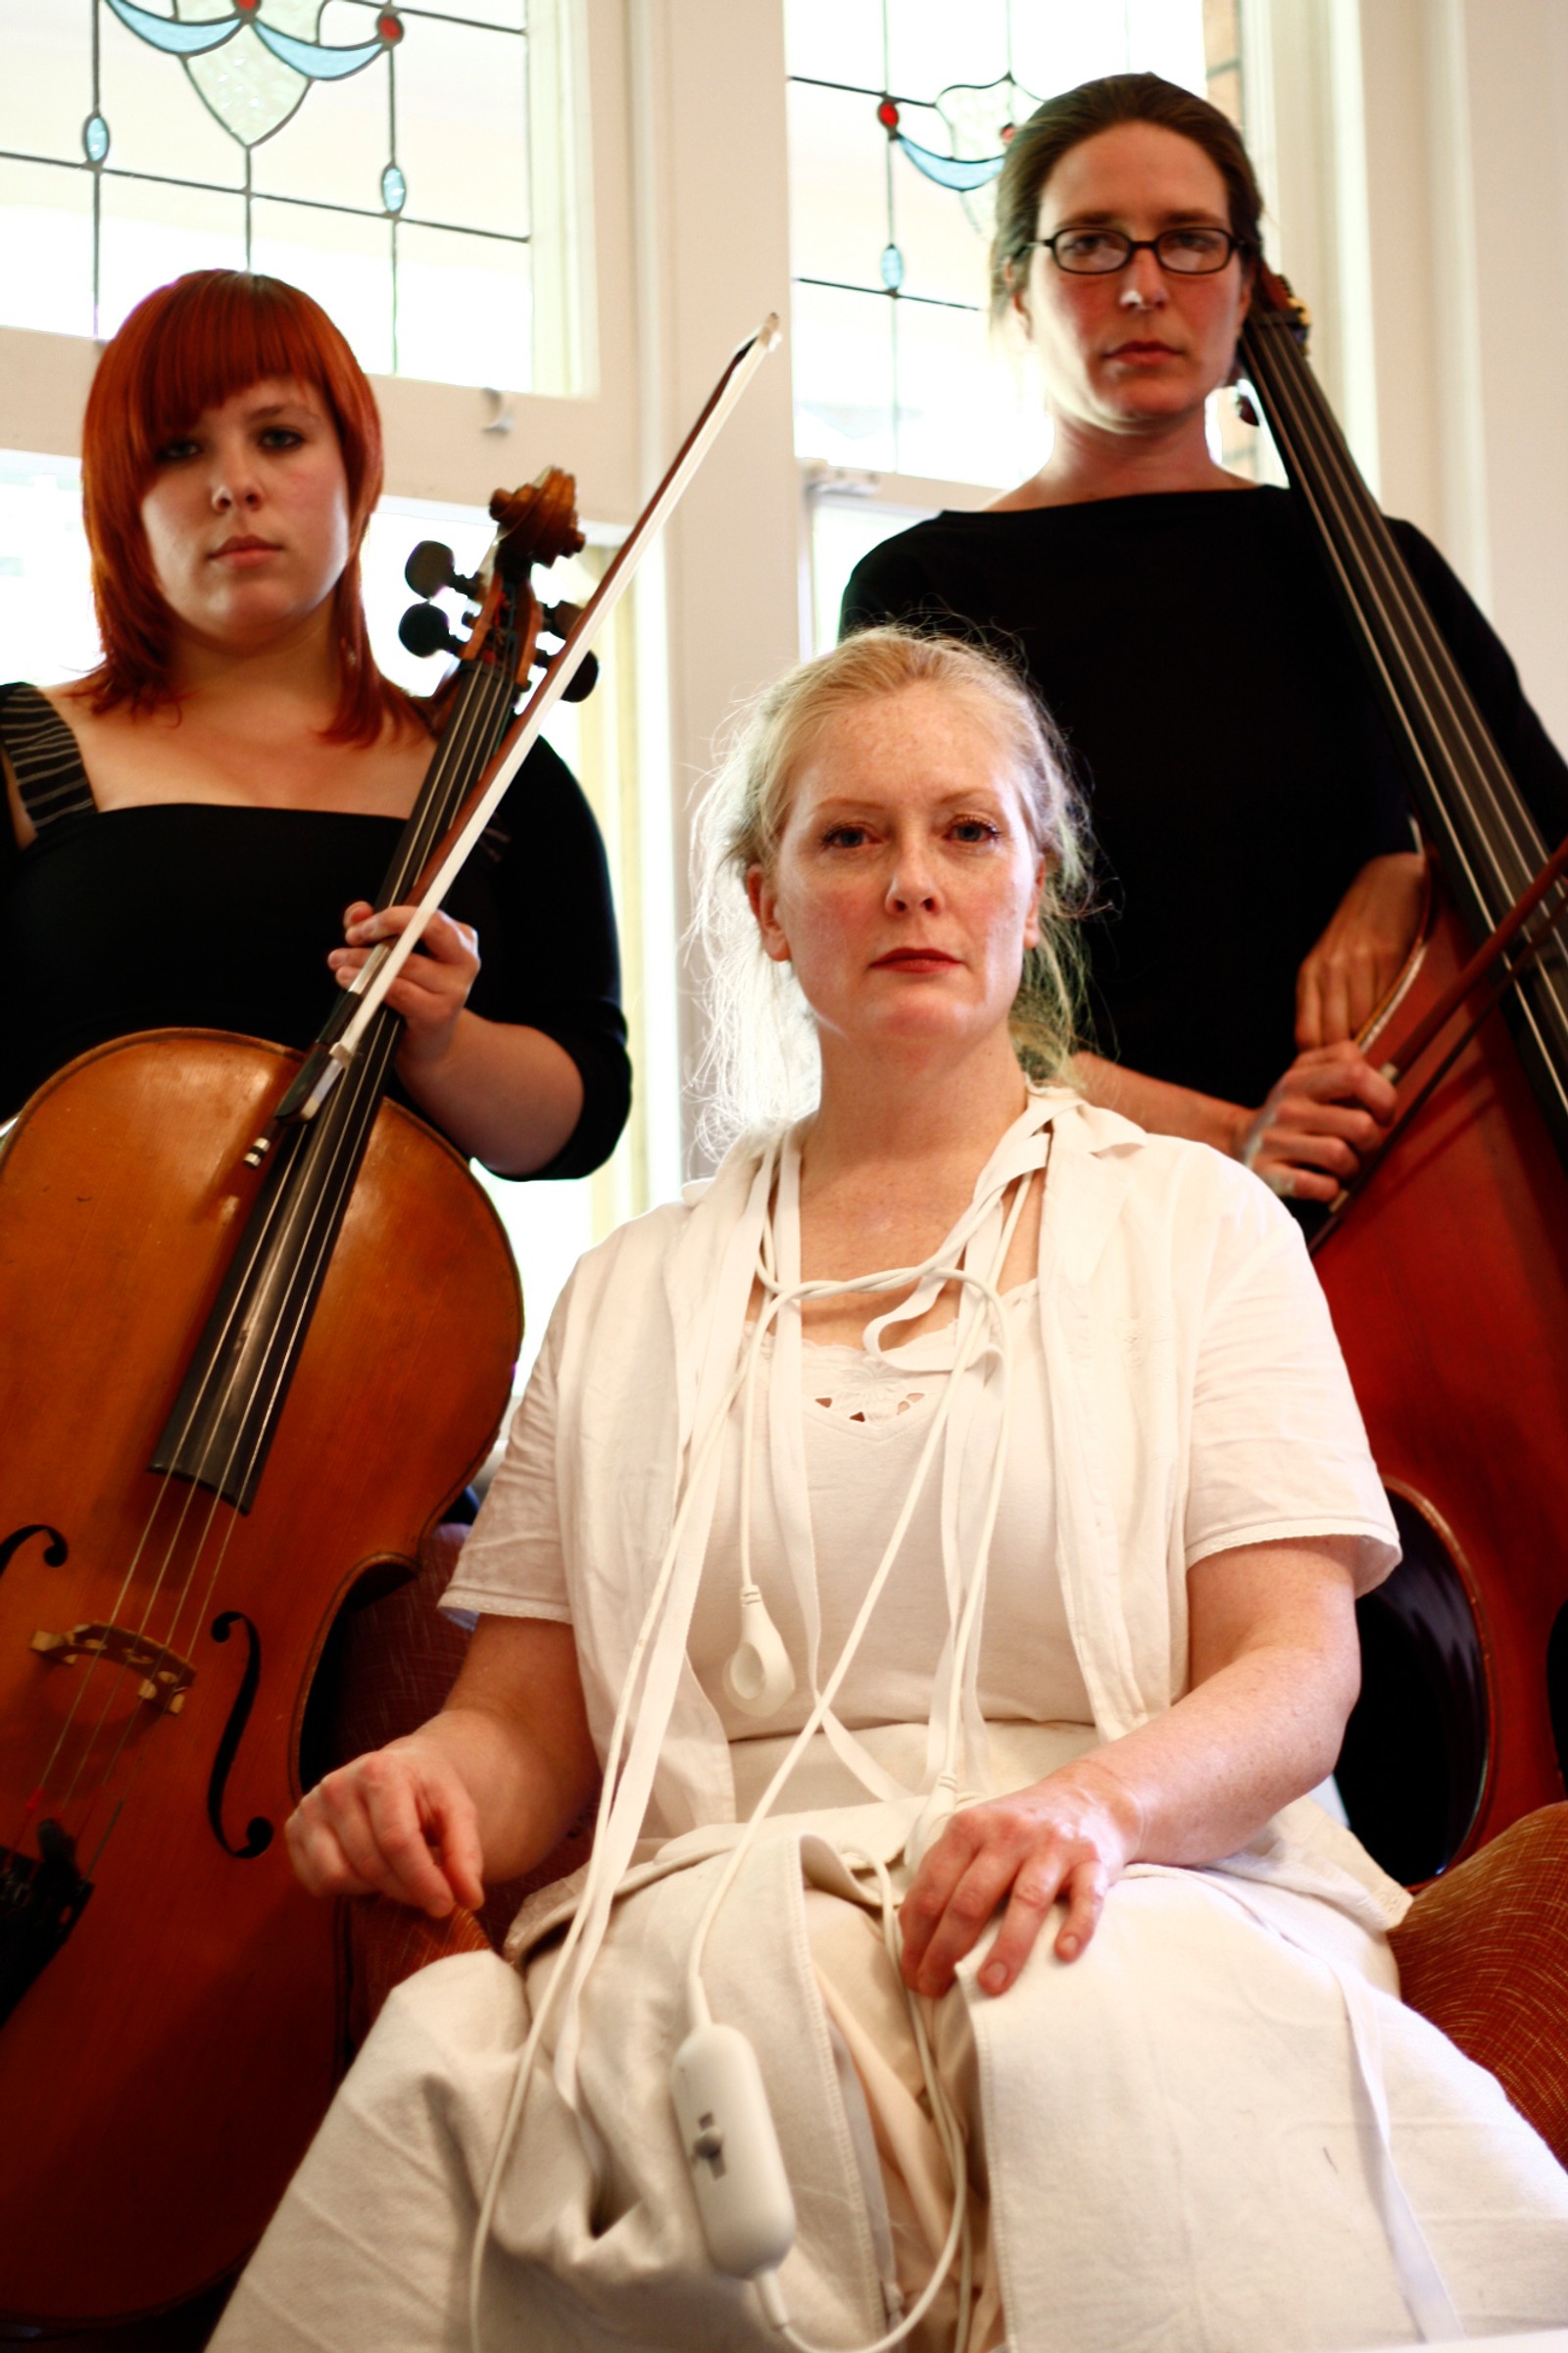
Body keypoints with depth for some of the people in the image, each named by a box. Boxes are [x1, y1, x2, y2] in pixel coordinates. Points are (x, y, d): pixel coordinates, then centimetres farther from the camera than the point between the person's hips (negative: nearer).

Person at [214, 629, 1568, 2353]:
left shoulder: (1191, 1221, 13)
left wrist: (1096, 1799, -21)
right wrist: (421, 1781, -9)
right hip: (705, 1931, 2)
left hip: (1152, 1914, -1)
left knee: (1101, 2038, -39)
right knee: (444, 2057, -33)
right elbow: (528, 1727, 17)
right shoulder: (634, 1297, 20)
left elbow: (1298, 1670, 1)